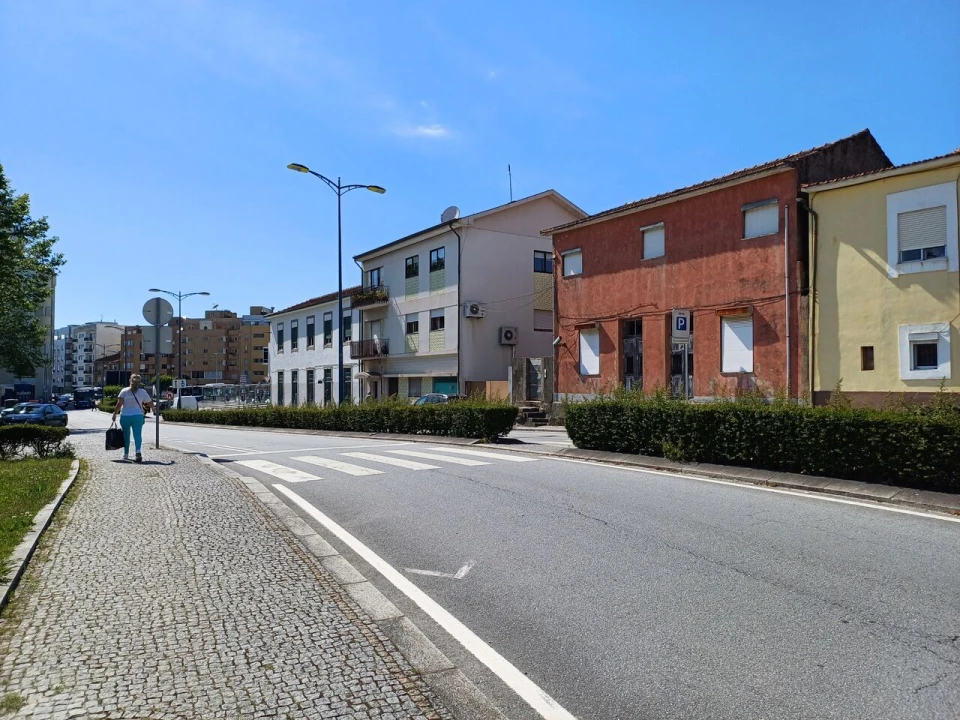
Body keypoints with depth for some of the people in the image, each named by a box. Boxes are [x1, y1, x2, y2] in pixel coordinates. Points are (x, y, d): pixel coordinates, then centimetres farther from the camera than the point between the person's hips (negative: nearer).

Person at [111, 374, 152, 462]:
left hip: (125, 416, 1)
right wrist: (145, 407, 28)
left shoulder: (124, 391, 1)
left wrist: (114, 414, -7)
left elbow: (119, 404, -10)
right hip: (138, 416, -1)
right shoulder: (142, 392, 3)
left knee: (126, 436, 15)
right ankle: (138, 451, -29)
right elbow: (150, 404, 8)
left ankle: (126, 454, 24)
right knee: (138, 435, -6)